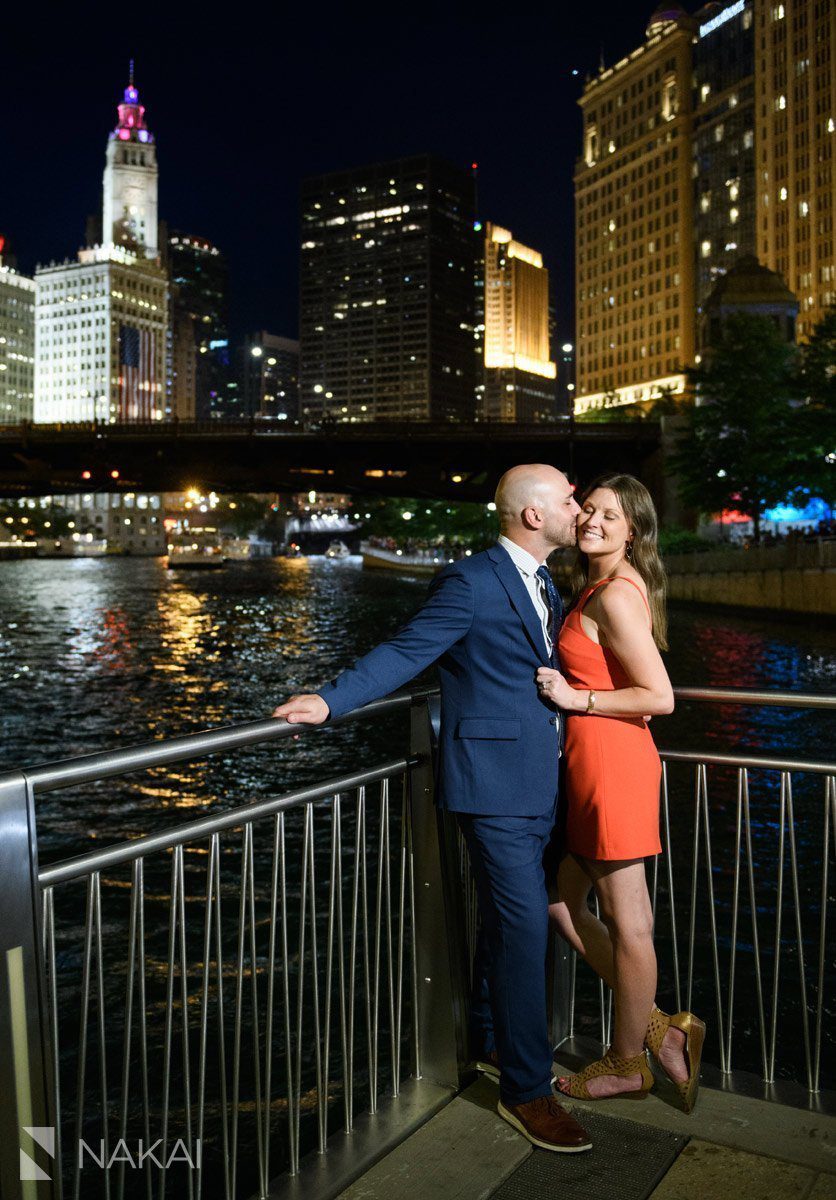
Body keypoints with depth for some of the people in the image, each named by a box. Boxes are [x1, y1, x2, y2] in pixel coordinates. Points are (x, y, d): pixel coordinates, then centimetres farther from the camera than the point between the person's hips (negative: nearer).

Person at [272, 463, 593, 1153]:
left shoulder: (545, 585, 15)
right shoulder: (471, 582, -13)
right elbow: (406, 653, -16)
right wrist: (331, 702, -26)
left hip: (538, 784, 8)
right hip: (495, 785, -8)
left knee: (510, 921, 19)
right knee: (524, 925, -5)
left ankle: (502, 1039, 38)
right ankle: (526, 1090, 10)